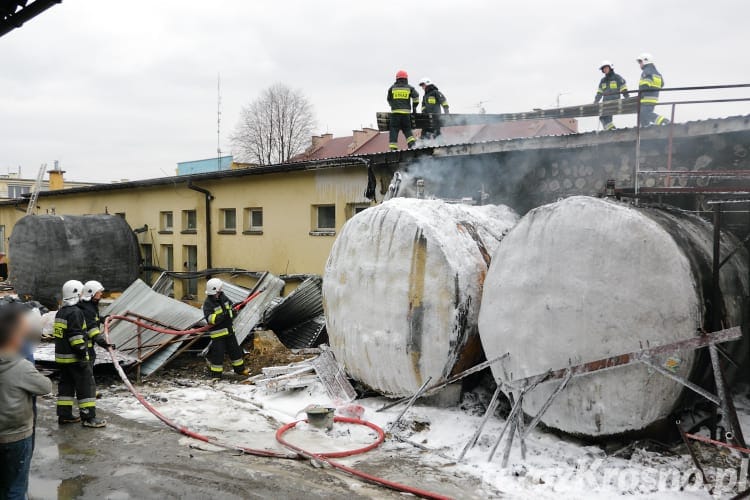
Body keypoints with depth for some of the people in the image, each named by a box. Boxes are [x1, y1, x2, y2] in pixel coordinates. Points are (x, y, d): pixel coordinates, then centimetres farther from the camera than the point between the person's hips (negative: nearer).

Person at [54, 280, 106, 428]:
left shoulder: (60, 312, 14)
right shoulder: (75, 312, -17)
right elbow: (76, 336, -22)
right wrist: (82, 353, -20)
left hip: (62, 356, 10)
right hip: (75, 357, -10)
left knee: (66, 384, 16)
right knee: (86, 385, -4)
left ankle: (64, 415, 22)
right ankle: (89, 417, -1)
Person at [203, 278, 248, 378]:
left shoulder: (223, 298, 3)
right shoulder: (208, 304, -19)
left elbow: (231, 305, 22)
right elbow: (210, 318, -28)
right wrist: (222, 315, -37)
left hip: (229, 330, 7)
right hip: (218, 333, -7)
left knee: (235, 350, 17)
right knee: (218, 353, -2)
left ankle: (240, 369, 32)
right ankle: (215, 374, 14)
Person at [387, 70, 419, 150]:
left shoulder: (392, 88, 11)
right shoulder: (409, 88, 10)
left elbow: (389, 100, 17)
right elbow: (416, 96, -3)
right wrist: (414, 107, 7)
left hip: (395, 112, -1)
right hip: (406, 112, 1)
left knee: (394, 130, 1)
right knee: (407, 129, 13)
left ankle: (393, 147, -7)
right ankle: (412, 143, -7)